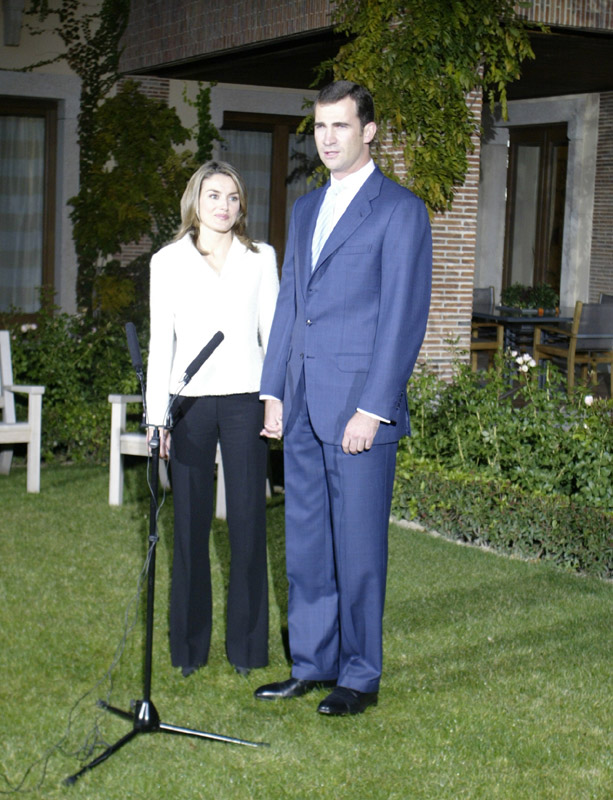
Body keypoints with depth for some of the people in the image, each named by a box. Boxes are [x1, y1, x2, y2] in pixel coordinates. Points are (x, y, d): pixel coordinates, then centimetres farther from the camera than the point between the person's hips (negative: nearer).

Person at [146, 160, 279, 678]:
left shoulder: (260, 258, 8)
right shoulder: (169, 262, 7)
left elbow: (273, 331, 9)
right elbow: (161, 342, 7)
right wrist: (157, 415, 2)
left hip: (244, 399, 0)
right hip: (191, 400, 0)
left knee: (248, 520, 0)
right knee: (190, 521, 2)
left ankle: (247, 645, 11)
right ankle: (189, 645, 14)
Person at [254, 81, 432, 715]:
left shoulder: (400, 210, -6)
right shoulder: (305, 209, 17)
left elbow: (403, 315, -11)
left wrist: (373, 408, -16)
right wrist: (274, 392, 13)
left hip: (359, 407, -7)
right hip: (303, 407, 7)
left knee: (358, 547, 1)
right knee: (305, 544, 12)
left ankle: (360, 676, 13)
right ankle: (312, 664, 24)